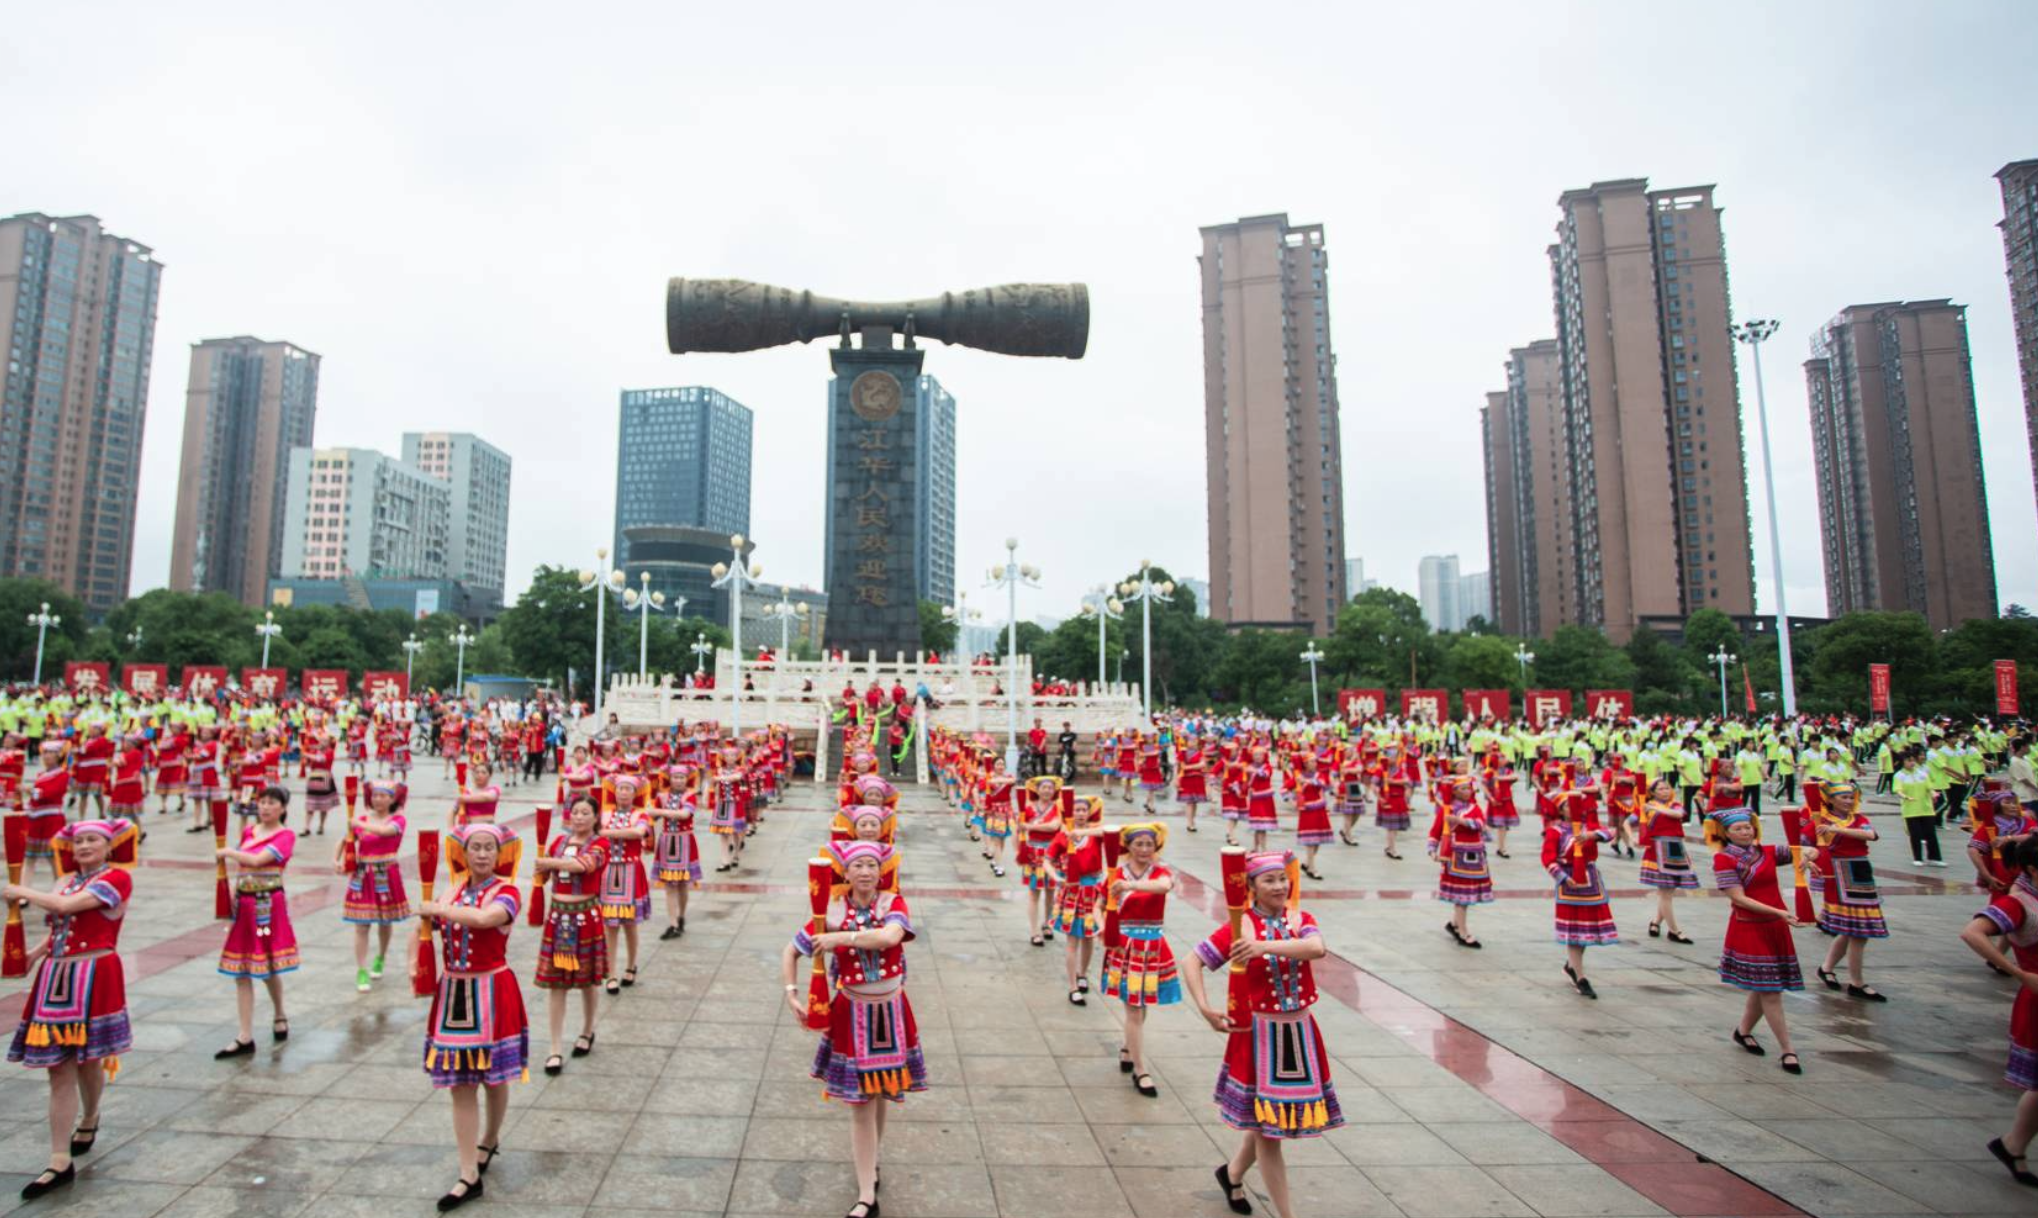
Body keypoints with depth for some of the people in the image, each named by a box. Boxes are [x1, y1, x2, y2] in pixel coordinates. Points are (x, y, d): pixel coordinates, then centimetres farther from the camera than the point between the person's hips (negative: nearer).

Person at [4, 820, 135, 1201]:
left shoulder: (117, 878, -9)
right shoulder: (66, 880, 13)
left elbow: (65, 906, -17)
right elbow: (61, 929, 17)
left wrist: (21, 892, -2)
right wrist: (33, 954, 1)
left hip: (94, 979, -6)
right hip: (56, 978, 6)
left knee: (88, 1060, 8)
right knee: (59, 1069, 3)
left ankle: (89, 1120, 37)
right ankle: (60, 1162, 6)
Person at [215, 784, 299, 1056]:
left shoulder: (286, 836, -9)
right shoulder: (248, 831, 9)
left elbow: (257, 860, -20)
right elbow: (242, 867, 17)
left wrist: (227, 852, -6)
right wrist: (233, 890, 3)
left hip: (269, 906, -6)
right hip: (244, 905, 6)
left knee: (267, 969, 5)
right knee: (241, 973, 4)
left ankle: (279, 1016, 31)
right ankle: (245, 1039, 8)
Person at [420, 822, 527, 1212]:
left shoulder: (505, 891, -12)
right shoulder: (454, 889, 4)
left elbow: (484, 918, -33)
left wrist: (439, 910, -21)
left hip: (491, 992, -5)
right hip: (453, 991, 5)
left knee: (494, 1080, 11)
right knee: (461, 1086, 7)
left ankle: (489, 1141, 38)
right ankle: (469, 1176, 15)